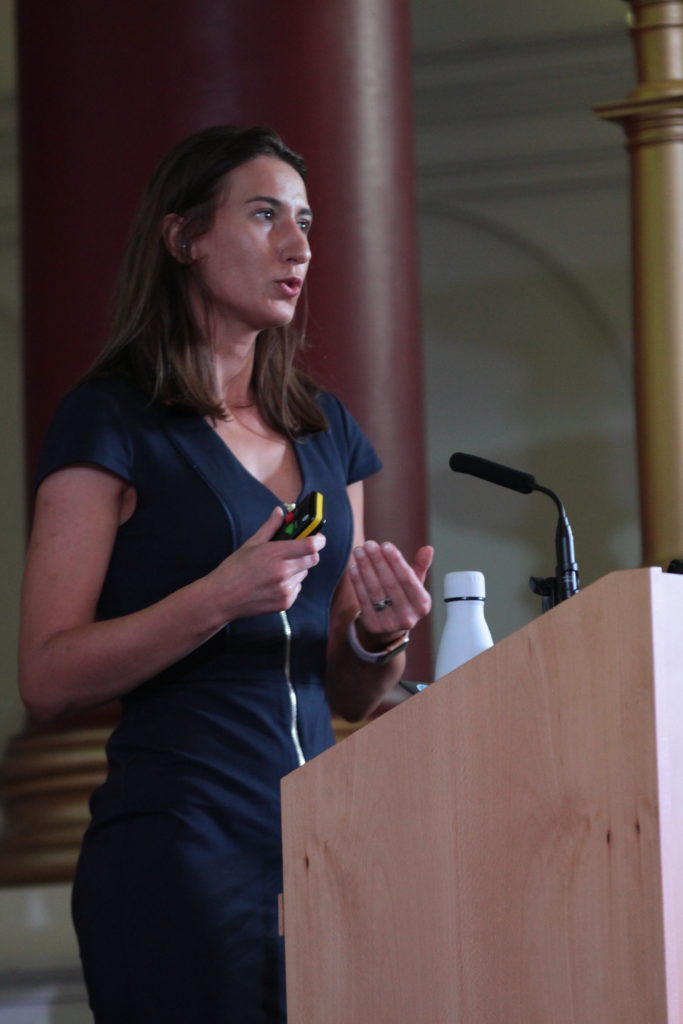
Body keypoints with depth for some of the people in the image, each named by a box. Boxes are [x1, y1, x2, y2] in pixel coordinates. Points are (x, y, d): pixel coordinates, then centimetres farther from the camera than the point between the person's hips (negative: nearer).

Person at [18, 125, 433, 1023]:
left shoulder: (324, 429, 16)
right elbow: (48, 677, -10)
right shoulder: (114, 420, -3)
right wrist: (220, 597, -21)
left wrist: (379, 635, -2)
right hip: (179, 842, -6)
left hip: (318, 841, 6)